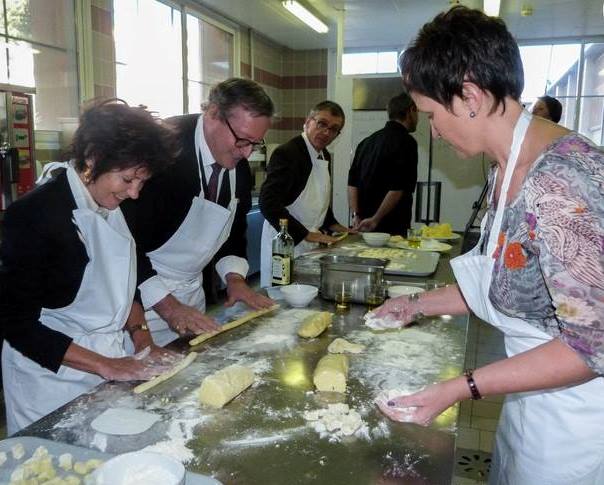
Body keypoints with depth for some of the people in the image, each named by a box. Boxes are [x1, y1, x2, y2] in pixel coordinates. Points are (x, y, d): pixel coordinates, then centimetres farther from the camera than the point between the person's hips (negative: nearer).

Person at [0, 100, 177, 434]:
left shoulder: (109, 205, 1)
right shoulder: (32, 215, -20)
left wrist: (139, 333, 0)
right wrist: (106, 366, -19)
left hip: (110, 360, 6)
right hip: (52, 372, -6)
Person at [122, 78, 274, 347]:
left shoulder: (239, 165, -1)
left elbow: (235, 228, 14)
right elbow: (126, 238, -24)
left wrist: (234, 277, -2)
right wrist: (166, 306, -25)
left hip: (191, 291, 7)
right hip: (143, 290, -6)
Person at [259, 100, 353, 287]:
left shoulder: (325, 156, 12)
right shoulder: (287, 153, -16)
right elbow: (269, 203, -24)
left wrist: (332, 225, 11)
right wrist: (307, 235, -22)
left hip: (312, 244, 8)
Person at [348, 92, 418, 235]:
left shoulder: (367, 141, 13)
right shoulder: (407, 142, -9)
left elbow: (352, 183, 8)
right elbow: (398, 188, -18)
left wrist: (356, 216, 4)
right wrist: (375, 219, -13)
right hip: (393, 227, -7)